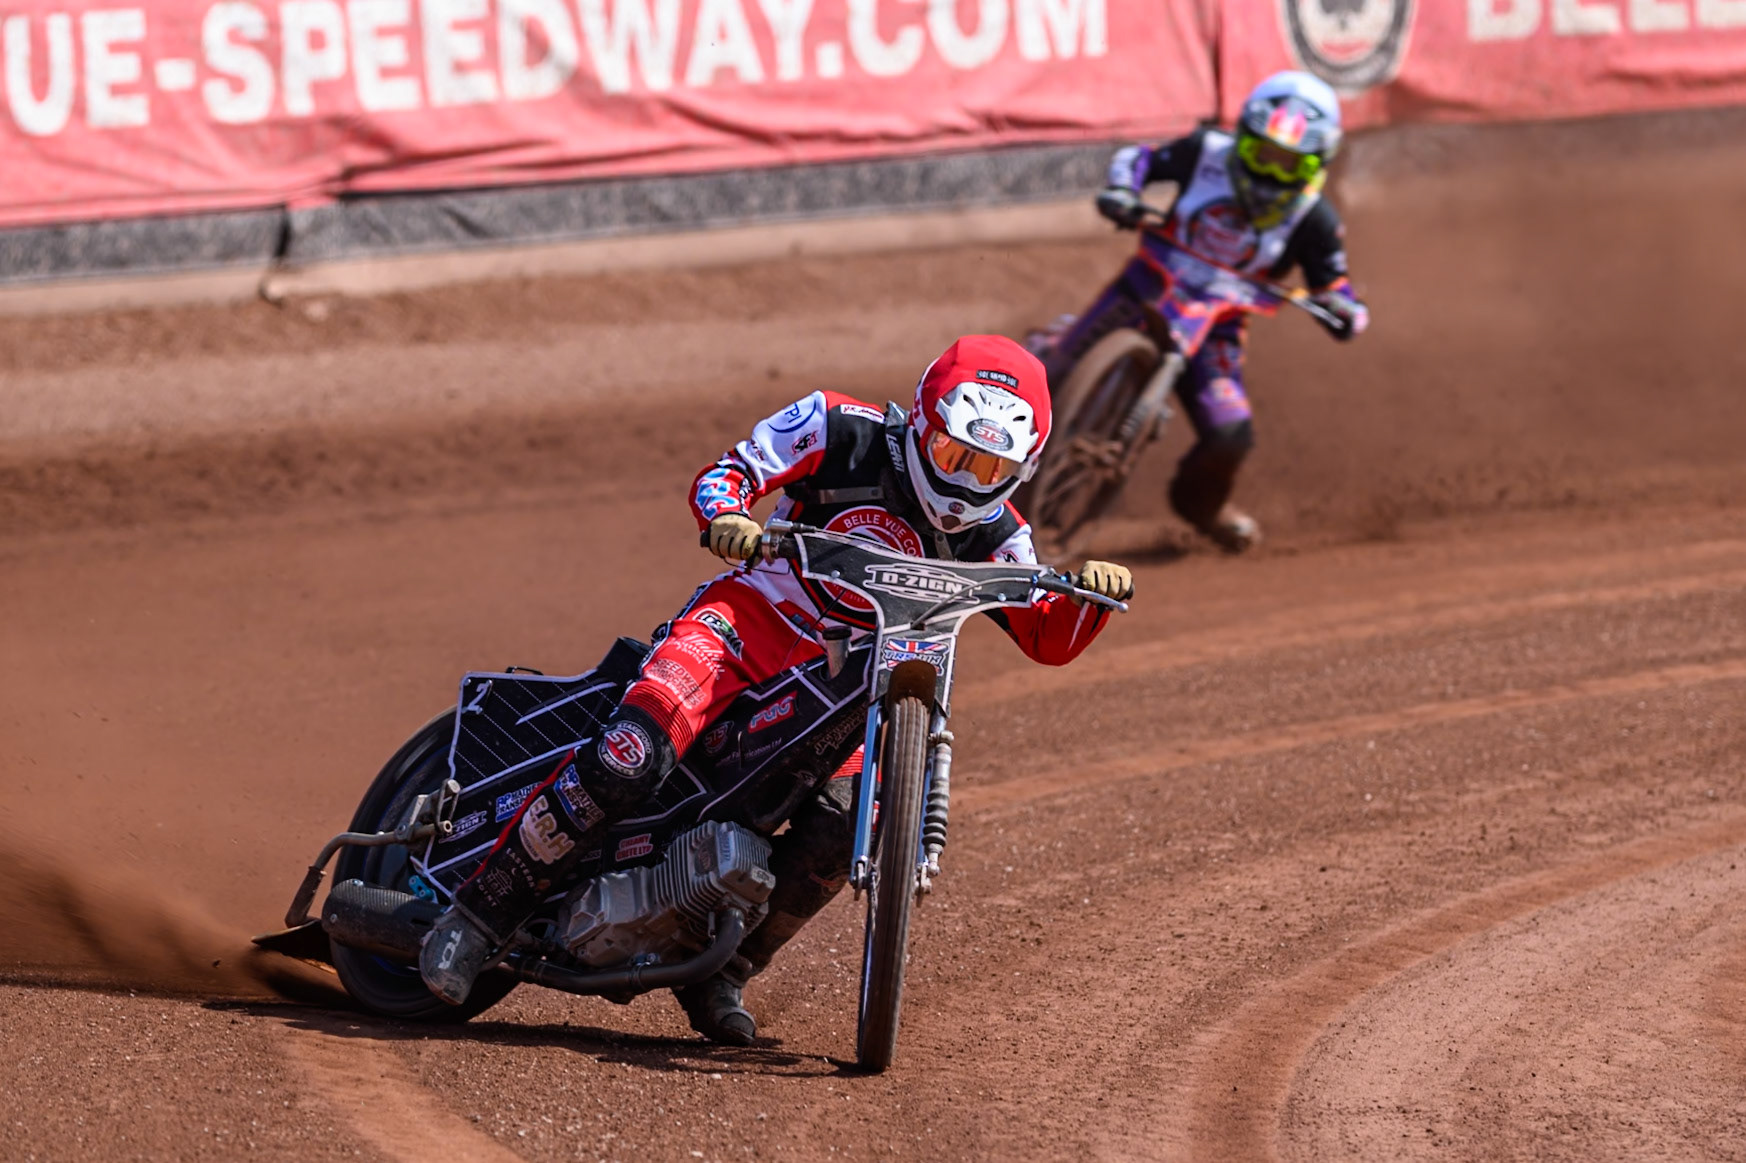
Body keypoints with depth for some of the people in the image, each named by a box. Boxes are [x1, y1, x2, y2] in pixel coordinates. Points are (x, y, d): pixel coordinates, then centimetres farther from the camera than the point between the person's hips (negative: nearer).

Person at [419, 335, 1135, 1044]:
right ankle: (479, 916, -21)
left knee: (837, 838, -22)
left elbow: (1051, 639, 3)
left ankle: (719, 972, 1)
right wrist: (727, 517, -30)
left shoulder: (992, 538, 4)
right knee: (632, 758, -29)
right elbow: (724, 472, -6)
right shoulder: (843, 432, -6)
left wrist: (1094, 594, -19)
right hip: (752, 618, -4)